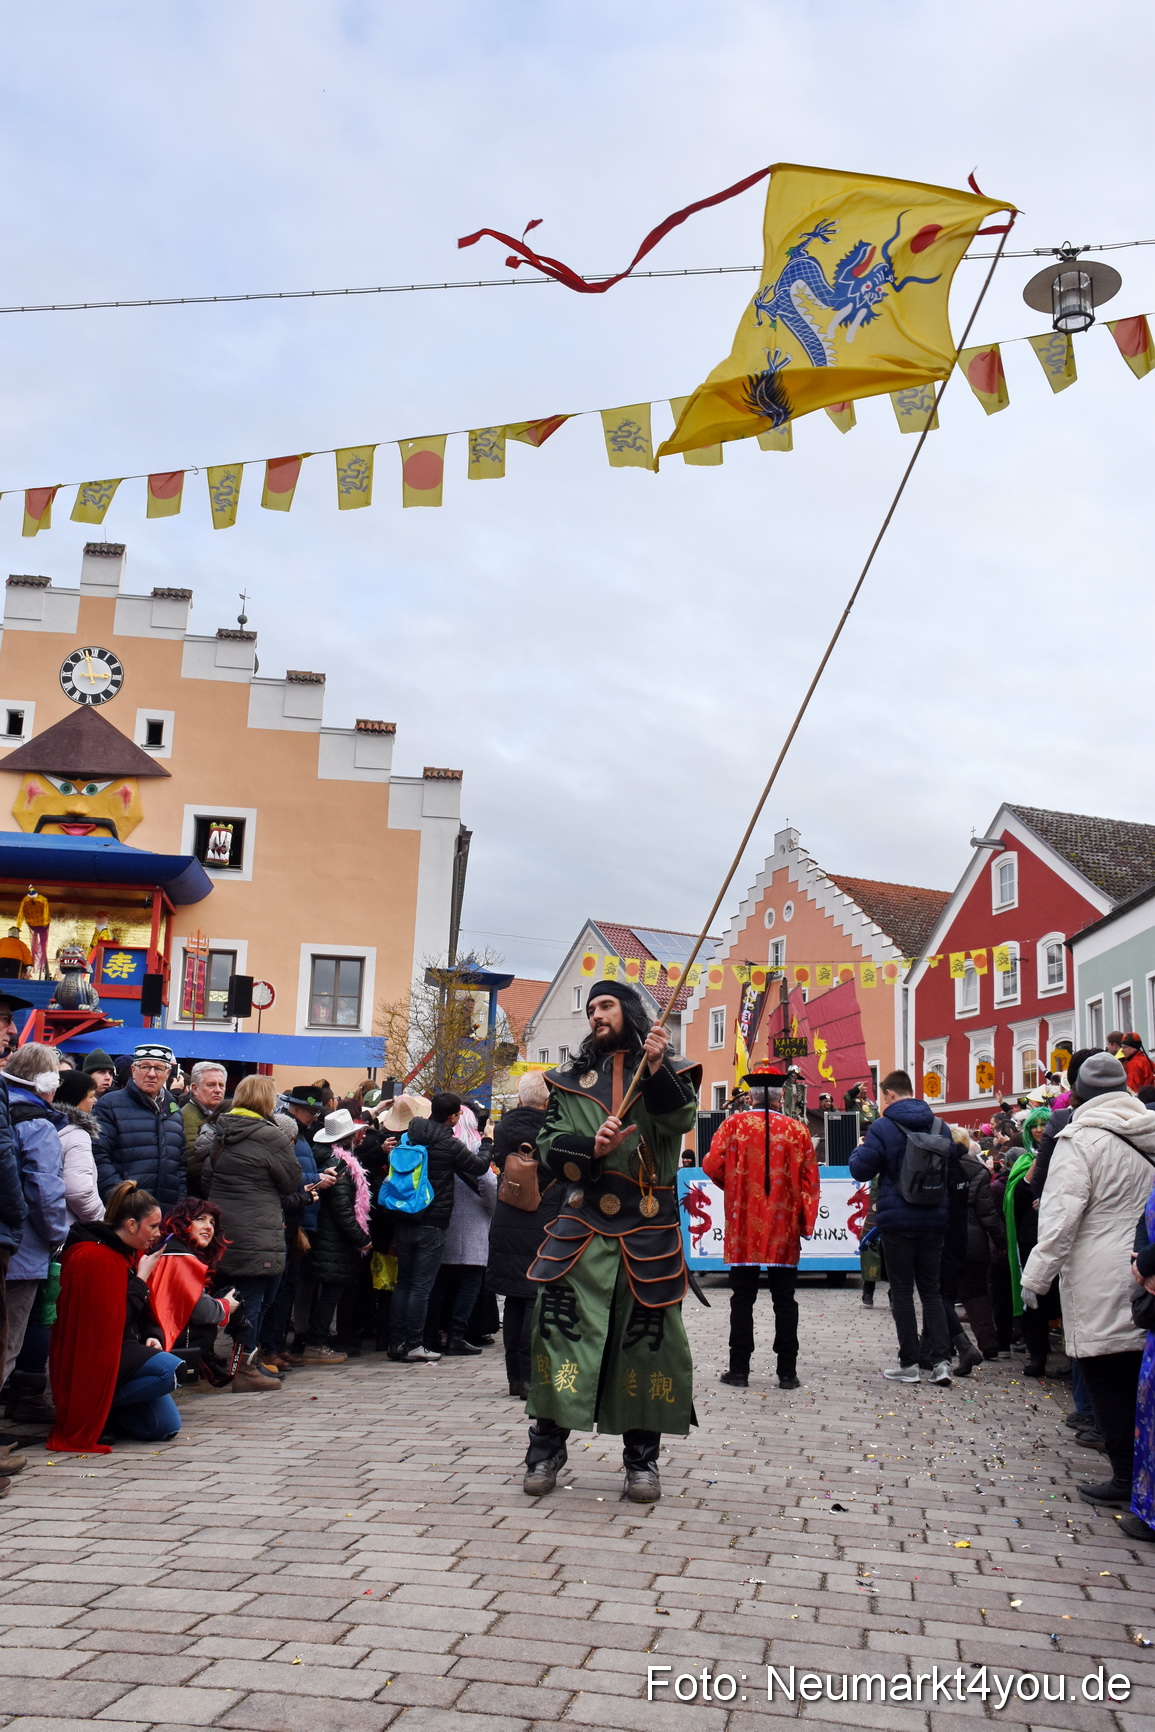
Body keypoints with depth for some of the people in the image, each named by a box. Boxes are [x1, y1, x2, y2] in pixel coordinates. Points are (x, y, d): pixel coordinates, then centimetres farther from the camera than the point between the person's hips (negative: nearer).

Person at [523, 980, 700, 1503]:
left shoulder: (668, 1073, 8)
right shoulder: (570, 1079, 14)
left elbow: (682, 1119, -11)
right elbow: (549, 1143, 7)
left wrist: (656, 1071, -26)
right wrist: (590, 1149, -13)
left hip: (648, 1229, -1)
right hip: (582, 1225, 1)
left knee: (648, 1338, 1)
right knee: (559, 1328, -4)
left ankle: (641, 1458, 14)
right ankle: (546, 1450, 9)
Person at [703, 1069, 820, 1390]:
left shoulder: (734, 1124, -2)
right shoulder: (797, 1129, 1)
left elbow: (712, 1165, -7)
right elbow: (810, 1180, 0)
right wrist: (806, 1222, 6)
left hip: (744, 1226, -1)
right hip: (784, 1230, 1)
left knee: (743, 1299, 6)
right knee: (784, 1300, 6)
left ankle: (739, 1369, 7)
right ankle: (787, 1372, 7)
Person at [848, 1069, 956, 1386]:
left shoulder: (883, 1127, -10)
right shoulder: (940, 1127, 5)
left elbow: (861, 1169, -8)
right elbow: (950, 1168, 15)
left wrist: (859, 1148, 11)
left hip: (898, 1220, -4)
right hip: (934, 1220, 4)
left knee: (902, 1291, 4)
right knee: (931, 1289, 11)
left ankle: (909, 1363, 7)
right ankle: (940, 1360, 2)